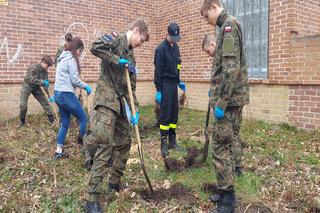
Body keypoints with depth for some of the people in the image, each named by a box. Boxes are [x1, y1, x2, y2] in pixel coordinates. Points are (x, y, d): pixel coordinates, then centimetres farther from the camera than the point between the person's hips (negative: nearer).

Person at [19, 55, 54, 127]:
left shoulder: (45, 71, -6)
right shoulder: (33, 67, -24)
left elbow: (45, 84, -6)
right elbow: (31, 80, -33)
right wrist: (42, 82, -37)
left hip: (36, 88, 5)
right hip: (27, 87, -5)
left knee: (45, 102, -1)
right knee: (23, 105, -14)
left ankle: (52, 120, 6)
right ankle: (22, 121, 11)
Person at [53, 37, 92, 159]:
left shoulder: (63, 59, 18)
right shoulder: (71, 59, -11)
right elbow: (74, 79, -15)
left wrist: (83, 86, 11)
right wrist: (86, 87, -1)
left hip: (58, 94, 10)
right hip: (66, 95, -10)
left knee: (65, 122, 14)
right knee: (83, 118, 3)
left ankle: (59, 151, 18)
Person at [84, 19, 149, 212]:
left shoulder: (131, 57, 20)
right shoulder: (116, 40, -2)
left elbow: (131, 87, 15)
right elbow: (95, 47, -23)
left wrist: (135, 110, 5)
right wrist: (117, 60, -15)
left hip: (120, 103, 9)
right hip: (106, 100, -9)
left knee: (125, 141, 15)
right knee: (106, 145, -13)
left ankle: (116, 181, 33)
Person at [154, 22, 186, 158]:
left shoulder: (176, 47, 13)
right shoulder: (161, 48, -10)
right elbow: (158, 70, -13)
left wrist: (179, 82, 15)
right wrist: (158, 90, -15)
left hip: (173, 83, 7)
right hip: (165, 84, -7)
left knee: (174, 112, 8)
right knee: (165, 113, -7)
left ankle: (172, 140, 18)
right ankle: (164, 143, 1)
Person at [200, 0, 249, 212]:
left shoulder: (229, 25, -10)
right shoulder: (228, 26, 20)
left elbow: (231, 68, -21)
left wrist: (221, 102, -21)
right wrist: (216, 90, 24)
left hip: (230, 98, -10)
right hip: (232, 97, 10)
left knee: (221, 146, -5)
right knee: (227, 145, 14)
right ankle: (227, 193, 25)